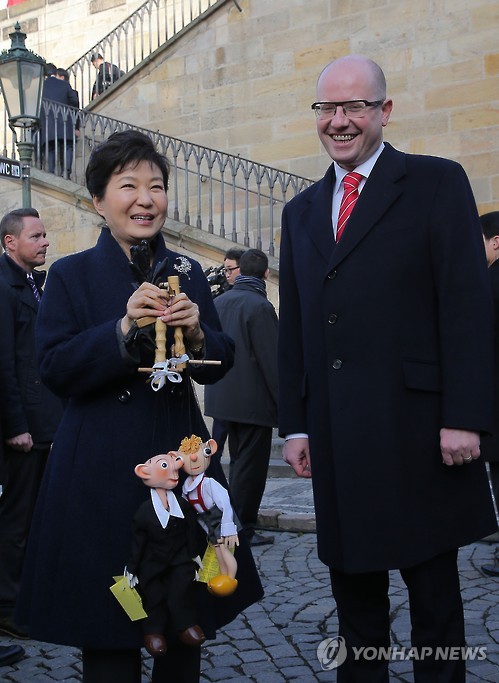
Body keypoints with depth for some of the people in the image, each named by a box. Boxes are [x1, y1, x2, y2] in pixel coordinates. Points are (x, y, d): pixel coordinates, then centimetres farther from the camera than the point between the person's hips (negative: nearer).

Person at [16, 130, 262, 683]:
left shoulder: (187, 273, 8)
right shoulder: (71, 275, -1)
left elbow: (218, 367, 8)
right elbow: (55, 370, -10)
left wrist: (195, 333, -13)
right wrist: (124, 327, -21)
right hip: (101, 471, -3)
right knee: (107, 634, 7)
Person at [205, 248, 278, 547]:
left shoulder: (220, 302, 7)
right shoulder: (260, 306, -17)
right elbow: (272, 360, -18)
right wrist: (284, 402, -13)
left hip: (224, 396, 8)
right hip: (254, 399, -8)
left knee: (238, 462, 20)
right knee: (251, 465, 1)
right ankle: (243, 529, 7)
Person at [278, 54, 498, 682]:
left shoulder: (437, 183, 0)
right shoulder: (302, 211, 16)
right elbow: (294, 328, 14)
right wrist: (295, 424, 9)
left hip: (416, 427, -4)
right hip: (336, 435, 5)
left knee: (433, 588, 8)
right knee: (353, 587, 15)